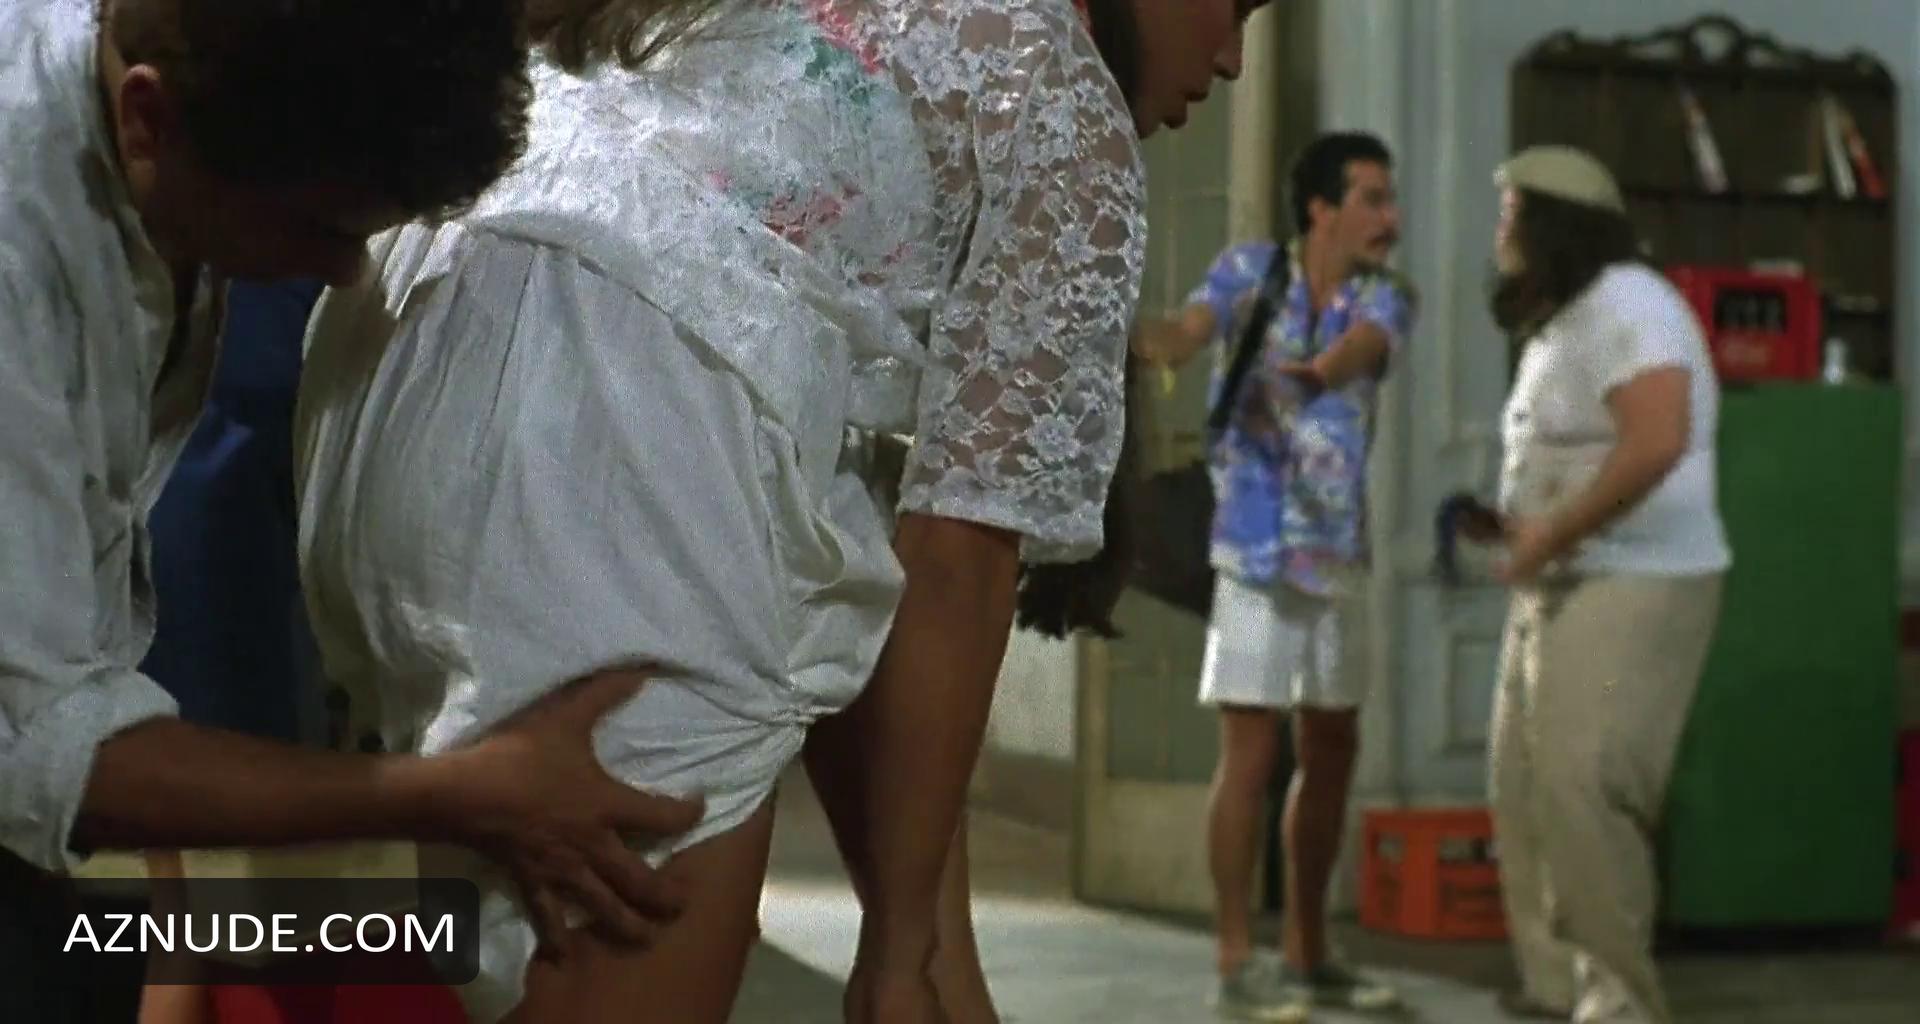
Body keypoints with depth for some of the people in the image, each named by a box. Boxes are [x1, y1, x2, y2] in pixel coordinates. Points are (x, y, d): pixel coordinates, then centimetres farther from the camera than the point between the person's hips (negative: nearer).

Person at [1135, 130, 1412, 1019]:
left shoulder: (1386, 298, 4)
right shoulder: (1248, 270, -3)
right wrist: (1139, 335, -44)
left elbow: (1359, 350, -18)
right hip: (1255, 545, -5)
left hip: (1336, 551, 5)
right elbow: (1185, 333, -20)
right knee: (1252, 751, -7)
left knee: (1331, 750, 10)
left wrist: (1319, 370, -41)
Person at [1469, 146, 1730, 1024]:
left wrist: (1552, 534, -20)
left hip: (1633, 590, -10)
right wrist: (1519, 527, 11)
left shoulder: (1625, 304, -13)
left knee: (1581, 793, -16)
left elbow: (1656, 441, -26)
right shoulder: (1561, 324, 19)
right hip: (1560, 588, 10)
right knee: (1523, 793, 9)